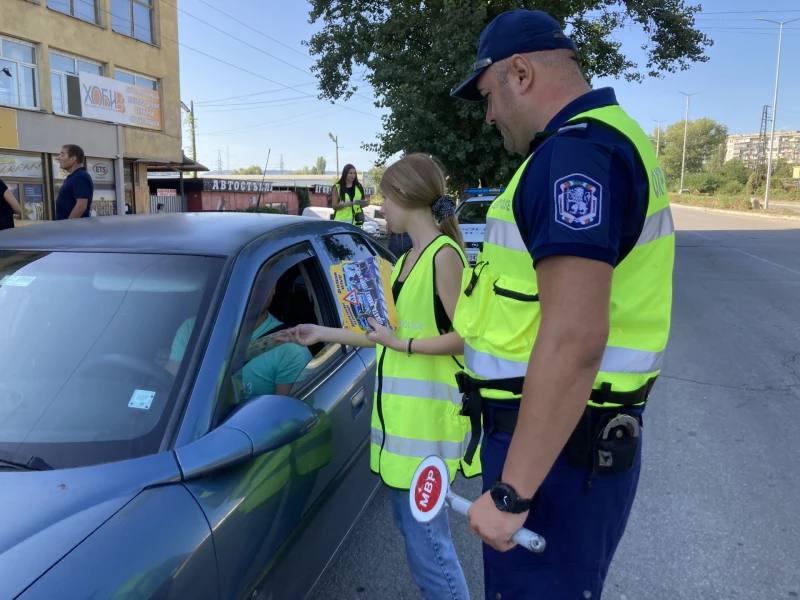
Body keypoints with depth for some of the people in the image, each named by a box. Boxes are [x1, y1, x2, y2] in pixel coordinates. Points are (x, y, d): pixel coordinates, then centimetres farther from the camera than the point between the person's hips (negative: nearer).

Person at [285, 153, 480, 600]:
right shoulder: (408, 260, 15)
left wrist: (404, 345, -20)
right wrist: (322, 334, 19)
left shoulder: (444, 255, -11)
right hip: (399, 412, 9)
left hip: (427, 414, -9)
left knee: (427, 541, 0)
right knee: (412, 527, 19)